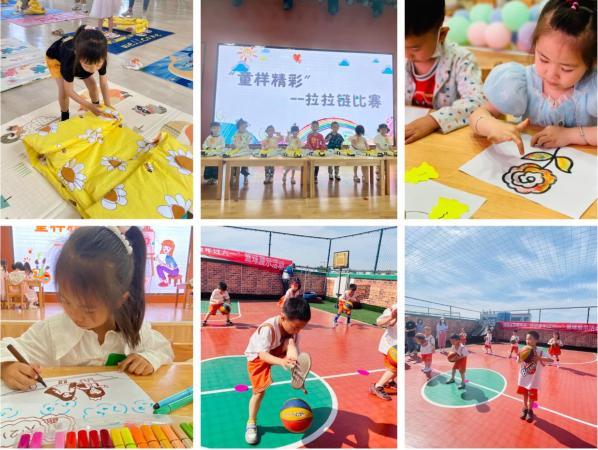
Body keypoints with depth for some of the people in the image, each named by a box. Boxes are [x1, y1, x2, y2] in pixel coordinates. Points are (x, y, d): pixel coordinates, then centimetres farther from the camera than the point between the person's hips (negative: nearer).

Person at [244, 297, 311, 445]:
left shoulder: (293, 327, -21)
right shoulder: (268, 328, -39)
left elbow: (294, 349, -16)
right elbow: (263, 355, -41)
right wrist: (281, 361, -59)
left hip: (276, 351, 4)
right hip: (257, 356, -4)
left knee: (290, 342, -26)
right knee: (260, 390, -10)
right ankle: (251, 423, 8)